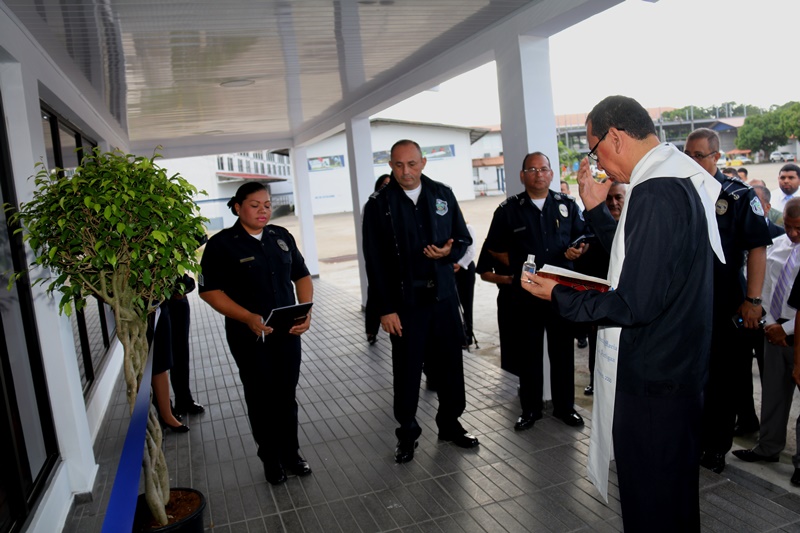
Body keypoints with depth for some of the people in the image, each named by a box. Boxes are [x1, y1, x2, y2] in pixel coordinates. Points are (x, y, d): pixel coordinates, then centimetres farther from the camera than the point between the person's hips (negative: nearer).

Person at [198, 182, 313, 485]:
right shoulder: (221, 244, -8)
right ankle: (270, 459, 30)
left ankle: (291, 454, 31)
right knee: (261, 399, 11)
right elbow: (209, 290, -11)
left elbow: (302, 276, 10)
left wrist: (306, 312, -6)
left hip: (288, 333, 3)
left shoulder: (281, 237, 5)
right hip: (249, 337, -3)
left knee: (287, 396, 12)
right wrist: (248, 318, -22)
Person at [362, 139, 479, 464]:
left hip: (443, 295, 3)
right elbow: (375, 262, -5)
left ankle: (450, 424, 32)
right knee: (407, 370, 7)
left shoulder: (443, 194, 5)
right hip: (405, 300, -3)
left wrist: (449, 252, -12)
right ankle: (407, 433, 25)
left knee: (450, 363, 12)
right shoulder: (379, 204, -4)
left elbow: (463, 238, 12)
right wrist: (385, 309, -10)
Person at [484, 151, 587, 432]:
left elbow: (583, 237, 13)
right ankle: (530, 409, 21)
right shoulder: (508, 209, 1)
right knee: (528, 352, 7)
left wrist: (577, 250, -9)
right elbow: (495, 247, 9)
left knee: (563, 350, 9)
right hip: (525, 291, -1)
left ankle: (564, 406, 25)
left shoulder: (567, 205, 7)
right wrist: (516, 267, -1)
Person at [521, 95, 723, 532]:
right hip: (681, 365, 10)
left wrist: (558, 296, -16)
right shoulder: (677, 177, 8)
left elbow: (635, 305, -27)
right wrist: (596, 209, 9)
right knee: (673, 490, 27)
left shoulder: (654, 193, -25)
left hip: (651, 377, -10)